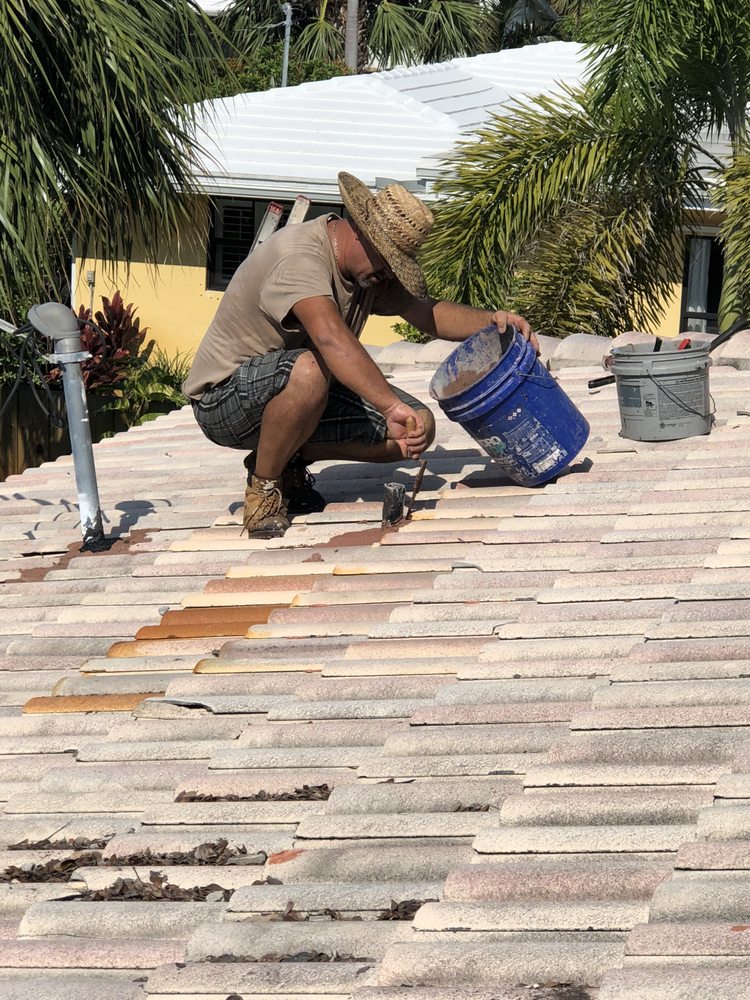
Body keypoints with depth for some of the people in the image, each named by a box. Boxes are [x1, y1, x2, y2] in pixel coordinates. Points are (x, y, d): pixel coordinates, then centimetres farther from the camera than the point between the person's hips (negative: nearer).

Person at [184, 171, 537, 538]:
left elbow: (428, 314, 11)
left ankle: (290, 461, 9)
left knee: (417, 428, -8)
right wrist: (393, 406, -53)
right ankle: (263, 487, -17)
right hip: (225, 398, -9)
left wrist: (491, 320, -10)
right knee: (308, 370, -41)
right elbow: (330, 337, -44)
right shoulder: (299, 257, -28)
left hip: (307, 394, 9)